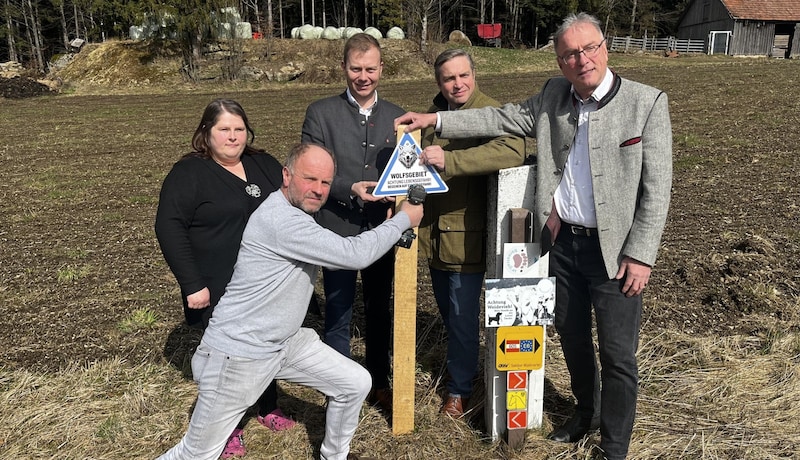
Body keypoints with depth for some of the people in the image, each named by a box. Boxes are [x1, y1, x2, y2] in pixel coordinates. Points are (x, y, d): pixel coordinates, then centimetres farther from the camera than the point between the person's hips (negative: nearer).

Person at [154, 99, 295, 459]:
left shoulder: (264, 164, 7)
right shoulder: (189, 172, -10)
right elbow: (169, 228, -15)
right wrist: (191, 284, -20)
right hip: (220, 288, -5)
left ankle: (269, 408, 39)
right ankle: (230, 428, 26)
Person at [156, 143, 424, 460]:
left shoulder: (300, 215, 5)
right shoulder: (279, 219, -27)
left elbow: (338, 259, 12)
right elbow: (354, 255, -28)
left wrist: (391, 227, 1)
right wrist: (404, 219, -14)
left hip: (286, 341, 9)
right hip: (237, 353, -9)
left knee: (356, 384, 9)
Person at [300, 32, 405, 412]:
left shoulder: (396, 116, 6)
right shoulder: (321, 113, -3)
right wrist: (349, 189, -23)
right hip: (337, 231, -3)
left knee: (379, 312, 17)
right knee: (338, 318, 7)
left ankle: (379, 383, 35)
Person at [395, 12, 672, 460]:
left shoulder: (647, 102, -11)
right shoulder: (553, 96, 4)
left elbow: (657, 188, -11)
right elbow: (502, 119, 10)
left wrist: (640, 255, -15)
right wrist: (435, 120, 3)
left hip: (614, 249, -4)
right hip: (561, 240, 5)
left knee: (618, 355, 5)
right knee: (572, 337, 20)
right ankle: (585, 413, 45)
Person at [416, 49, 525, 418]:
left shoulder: (491, 114, -13)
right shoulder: (432, 115, 11)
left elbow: (513, 151, -34)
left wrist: (449, 160, -37)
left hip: (467, 236, -7)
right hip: (433, 232, 7)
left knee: (462, 318, 3)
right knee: (448, 313, 20)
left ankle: (459, 388, 22)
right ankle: (463, 367, 42)